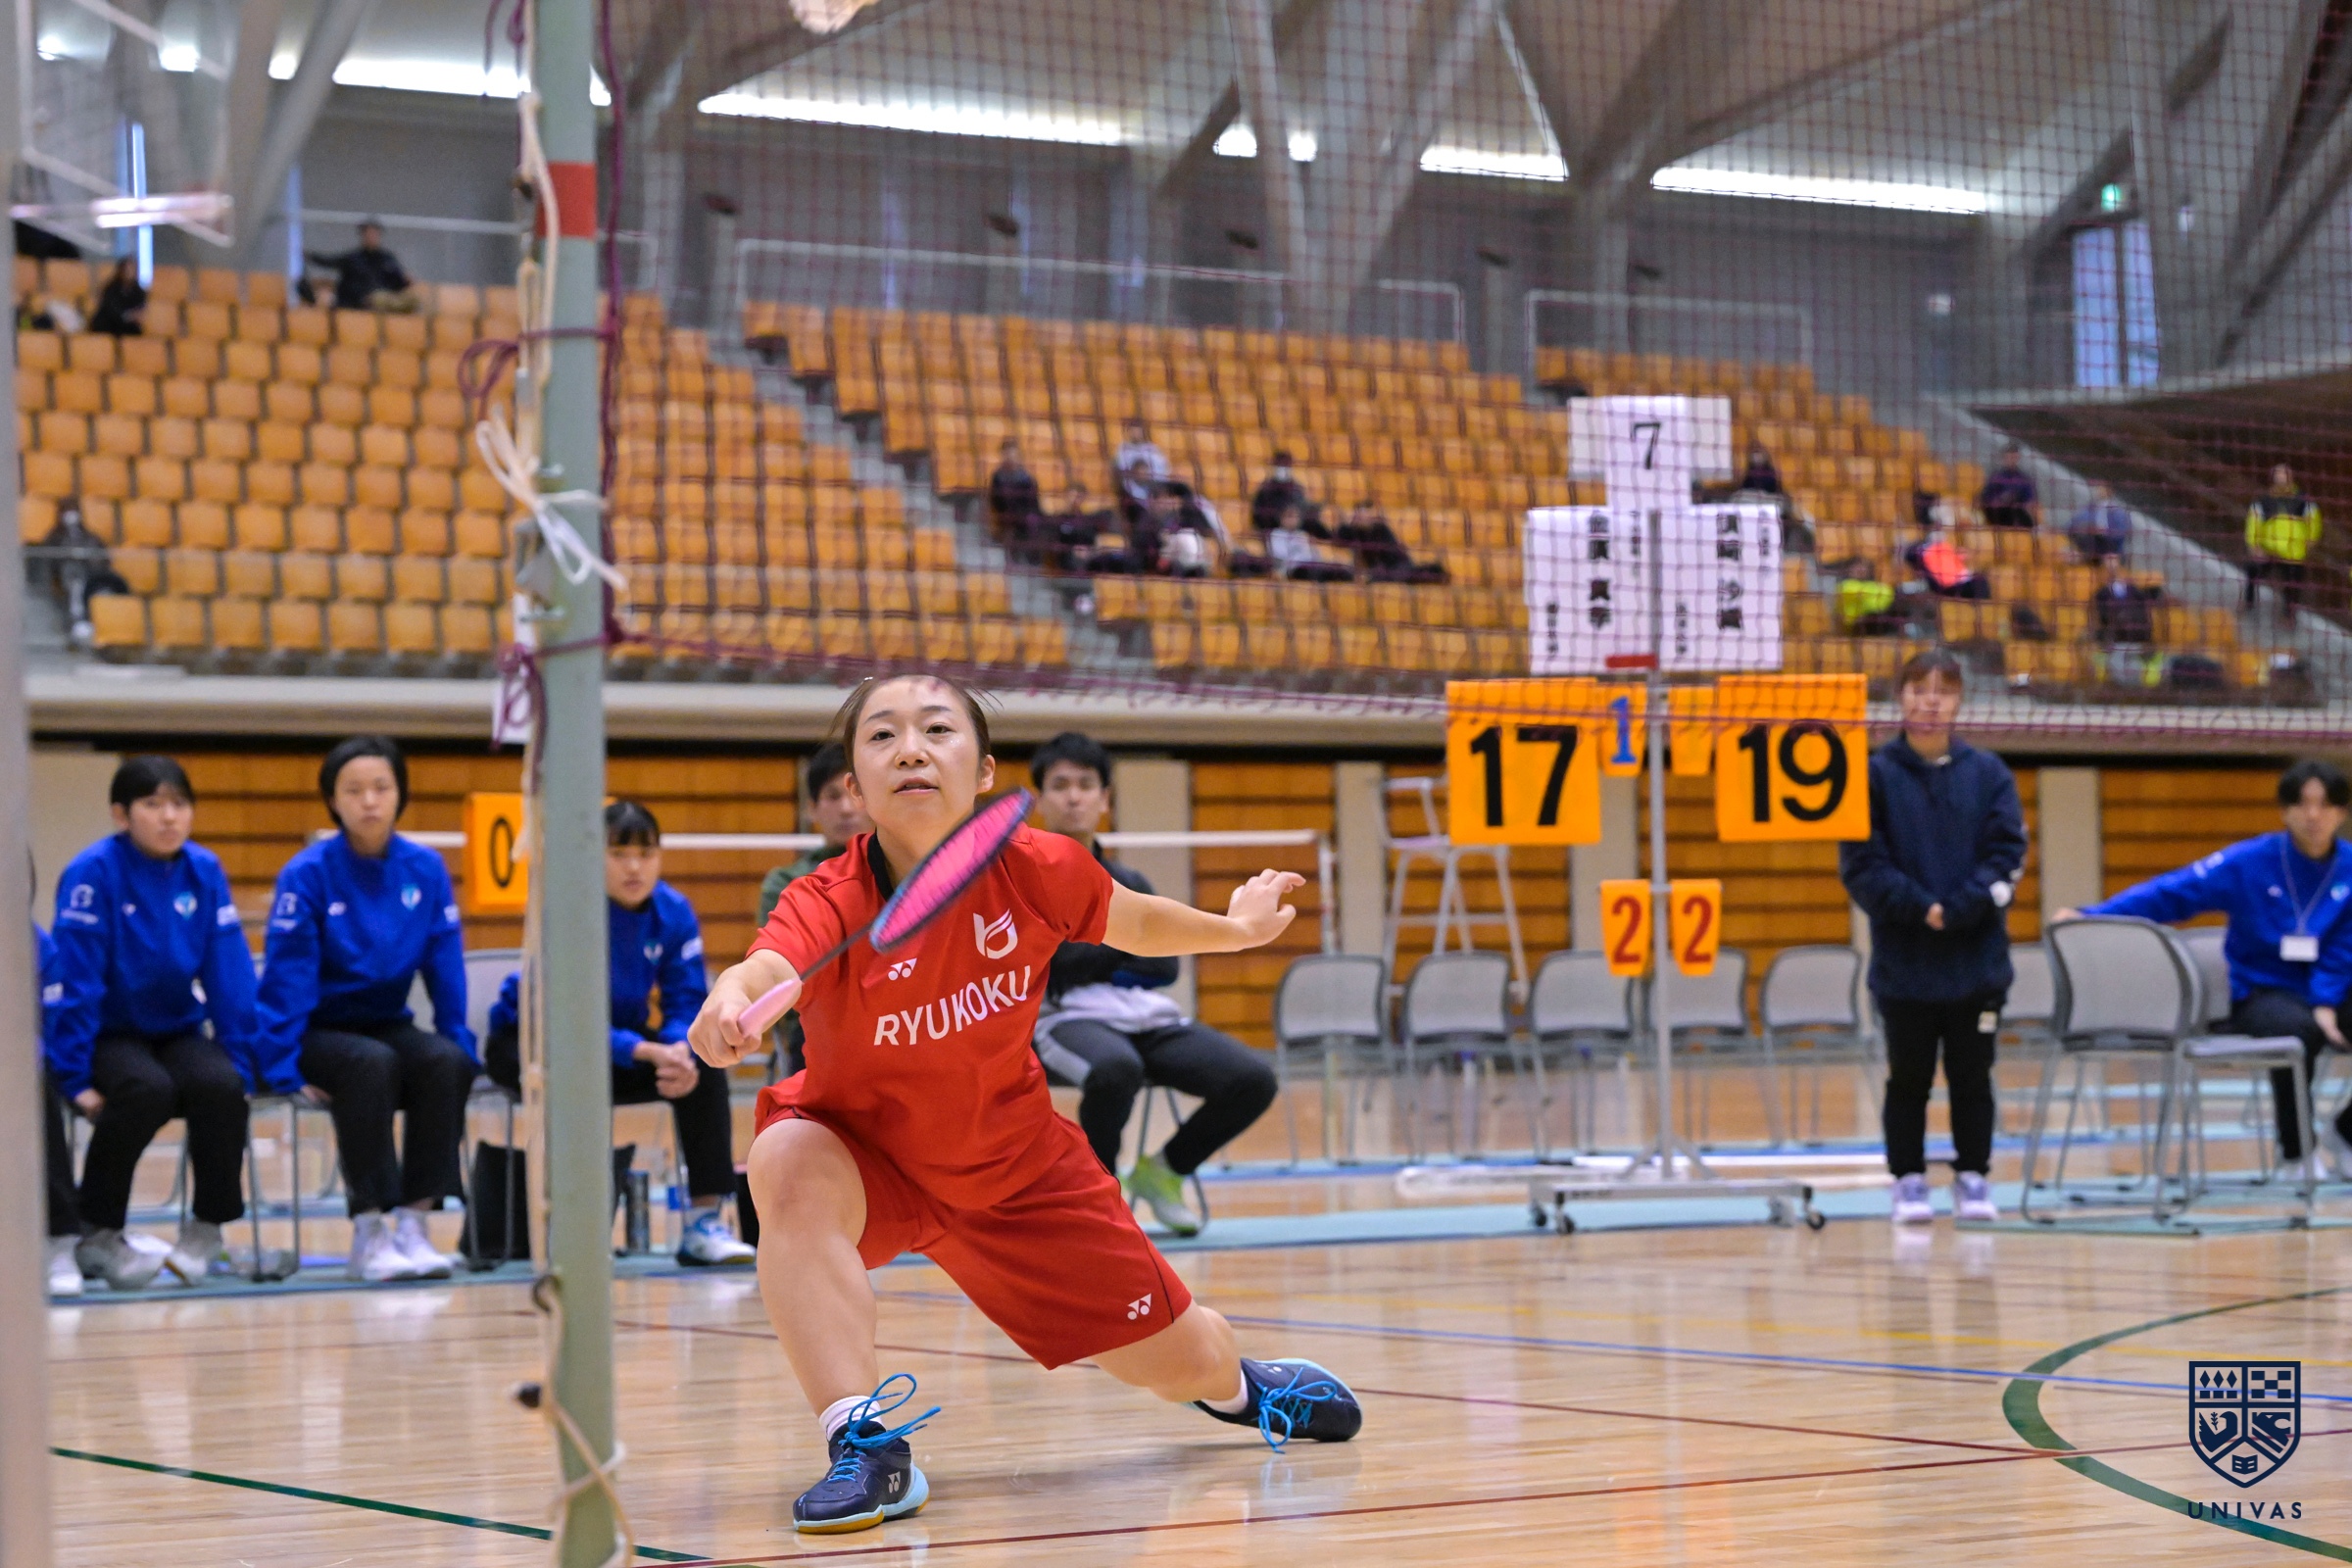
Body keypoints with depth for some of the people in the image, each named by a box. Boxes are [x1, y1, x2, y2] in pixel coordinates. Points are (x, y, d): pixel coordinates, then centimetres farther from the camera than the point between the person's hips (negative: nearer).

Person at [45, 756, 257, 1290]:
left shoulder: (204, 871, -1)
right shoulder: (93, 873, -14)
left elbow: (229, 974, 0)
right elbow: (73, 981, -16)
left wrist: (240, 1061, -5)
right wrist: (75, 1078, -19)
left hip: (177, 1031, 4)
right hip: (107, 1032, -3)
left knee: (221, 1085, -27)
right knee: (147, 1088, -34)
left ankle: (207, 1227, -6)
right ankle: (98, 1236, -13)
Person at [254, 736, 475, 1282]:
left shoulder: (425, 868, 0)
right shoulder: (307, 874, -11)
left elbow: (446, 965, 2)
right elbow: (286, 978, -13)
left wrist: (460, 1045, -6)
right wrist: (283, 1073, -19)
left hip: (389, 1026, 4)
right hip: (319, 1030, -4)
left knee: (447, 1064, -28)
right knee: (373, 1064, -35)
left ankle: (413, 1222, -23)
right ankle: (370, 1232, -29)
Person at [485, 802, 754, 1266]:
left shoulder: (674, 912, -10)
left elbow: (687, 1005, -10)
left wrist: (680, 1050, -34)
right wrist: (648, 1053, -42)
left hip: (621, 1033, 5)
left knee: (703, 1067, -20)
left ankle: (705, 1220, -19)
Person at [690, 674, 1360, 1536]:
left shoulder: (1038, 870, -21)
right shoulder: (830, 904, -32)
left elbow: (1136, 923, 3)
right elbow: (767, 967, -56)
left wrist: (1237, 928, 14)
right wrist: (730, 1000, -78)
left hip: (1018, 1163, 2)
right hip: (867, 1152, -2)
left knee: (1179, 1362, 8)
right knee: (787, 1165, -39)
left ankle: (1235, 1380, 50)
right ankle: (868, 1447, -34)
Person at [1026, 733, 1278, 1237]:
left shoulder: (1130, 883, 23)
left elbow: (1164, 966, 8)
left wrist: (1092, 962, -4)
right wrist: (1124, 942, -1)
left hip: (1148, 1018, 5)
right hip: (1067, 1019, -5)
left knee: (1253, 1078, -19)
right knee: (1116, 1068, -41)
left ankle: (1164, 1168, 7)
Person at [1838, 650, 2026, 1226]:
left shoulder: (1988, 773, 5)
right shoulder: (1875, 774, 0)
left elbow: (2006, 853, -2)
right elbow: (1861, 864, -5)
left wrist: (1957, 911, -15)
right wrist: (1919, 909, -16)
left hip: (1977, 959, 1)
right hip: (1903, 962, -1)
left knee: (1972, 1076, 7)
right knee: (1909, 1078, 6)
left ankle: (1973, 1177, 16)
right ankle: (1908, 1180, 14)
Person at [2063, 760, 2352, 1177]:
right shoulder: (2251, 862, -7)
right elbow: (2172, 892, -12)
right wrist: (2093, 916, -22)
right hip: (2263, 993, -3)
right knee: (2296, 1028, -37)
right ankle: (2294, 1147, -18)